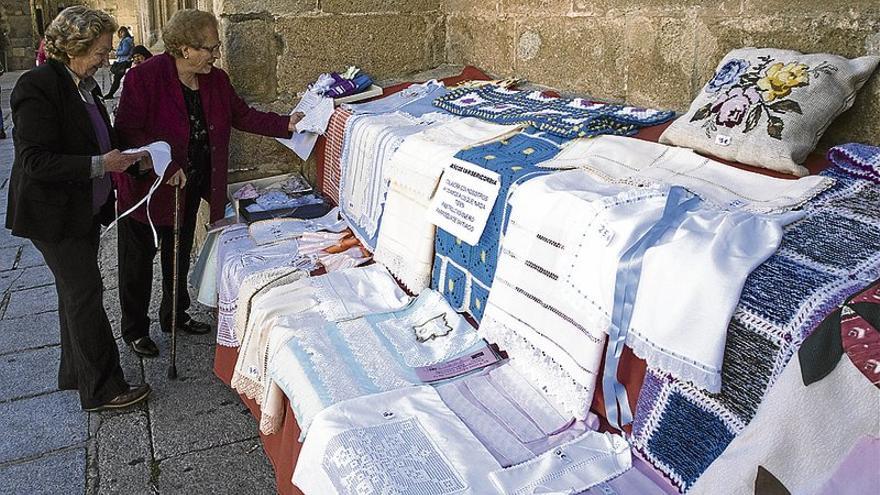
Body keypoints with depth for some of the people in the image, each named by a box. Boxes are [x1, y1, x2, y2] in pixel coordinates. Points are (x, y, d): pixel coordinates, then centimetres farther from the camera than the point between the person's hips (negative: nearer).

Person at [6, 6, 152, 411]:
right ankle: (103, 390, 7)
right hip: (54, 215, -9)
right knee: (85, 294, -4)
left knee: (76, 292, 17)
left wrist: (132, 160, 5)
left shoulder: (83, 85, 7)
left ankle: (75, 372, 32)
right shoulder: (38, 87, -20)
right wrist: (99, 164, -25)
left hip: (85, 210, 9)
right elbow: (34, 161, -24)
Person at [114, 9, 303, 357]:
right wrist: (166, 166, -31)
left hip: (191, 188, 6)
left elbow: (242, 116, 2)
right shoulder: (145, 78, -22)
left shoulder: (216, 80, -3)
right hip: (147, 188, -6)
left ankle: (175, 315, 42)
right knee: (138, 261, 10)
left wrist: (285, 125, -10)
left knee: (180, 255, 22)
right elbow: (127, 132, -24)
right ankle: (134, 329, 29)